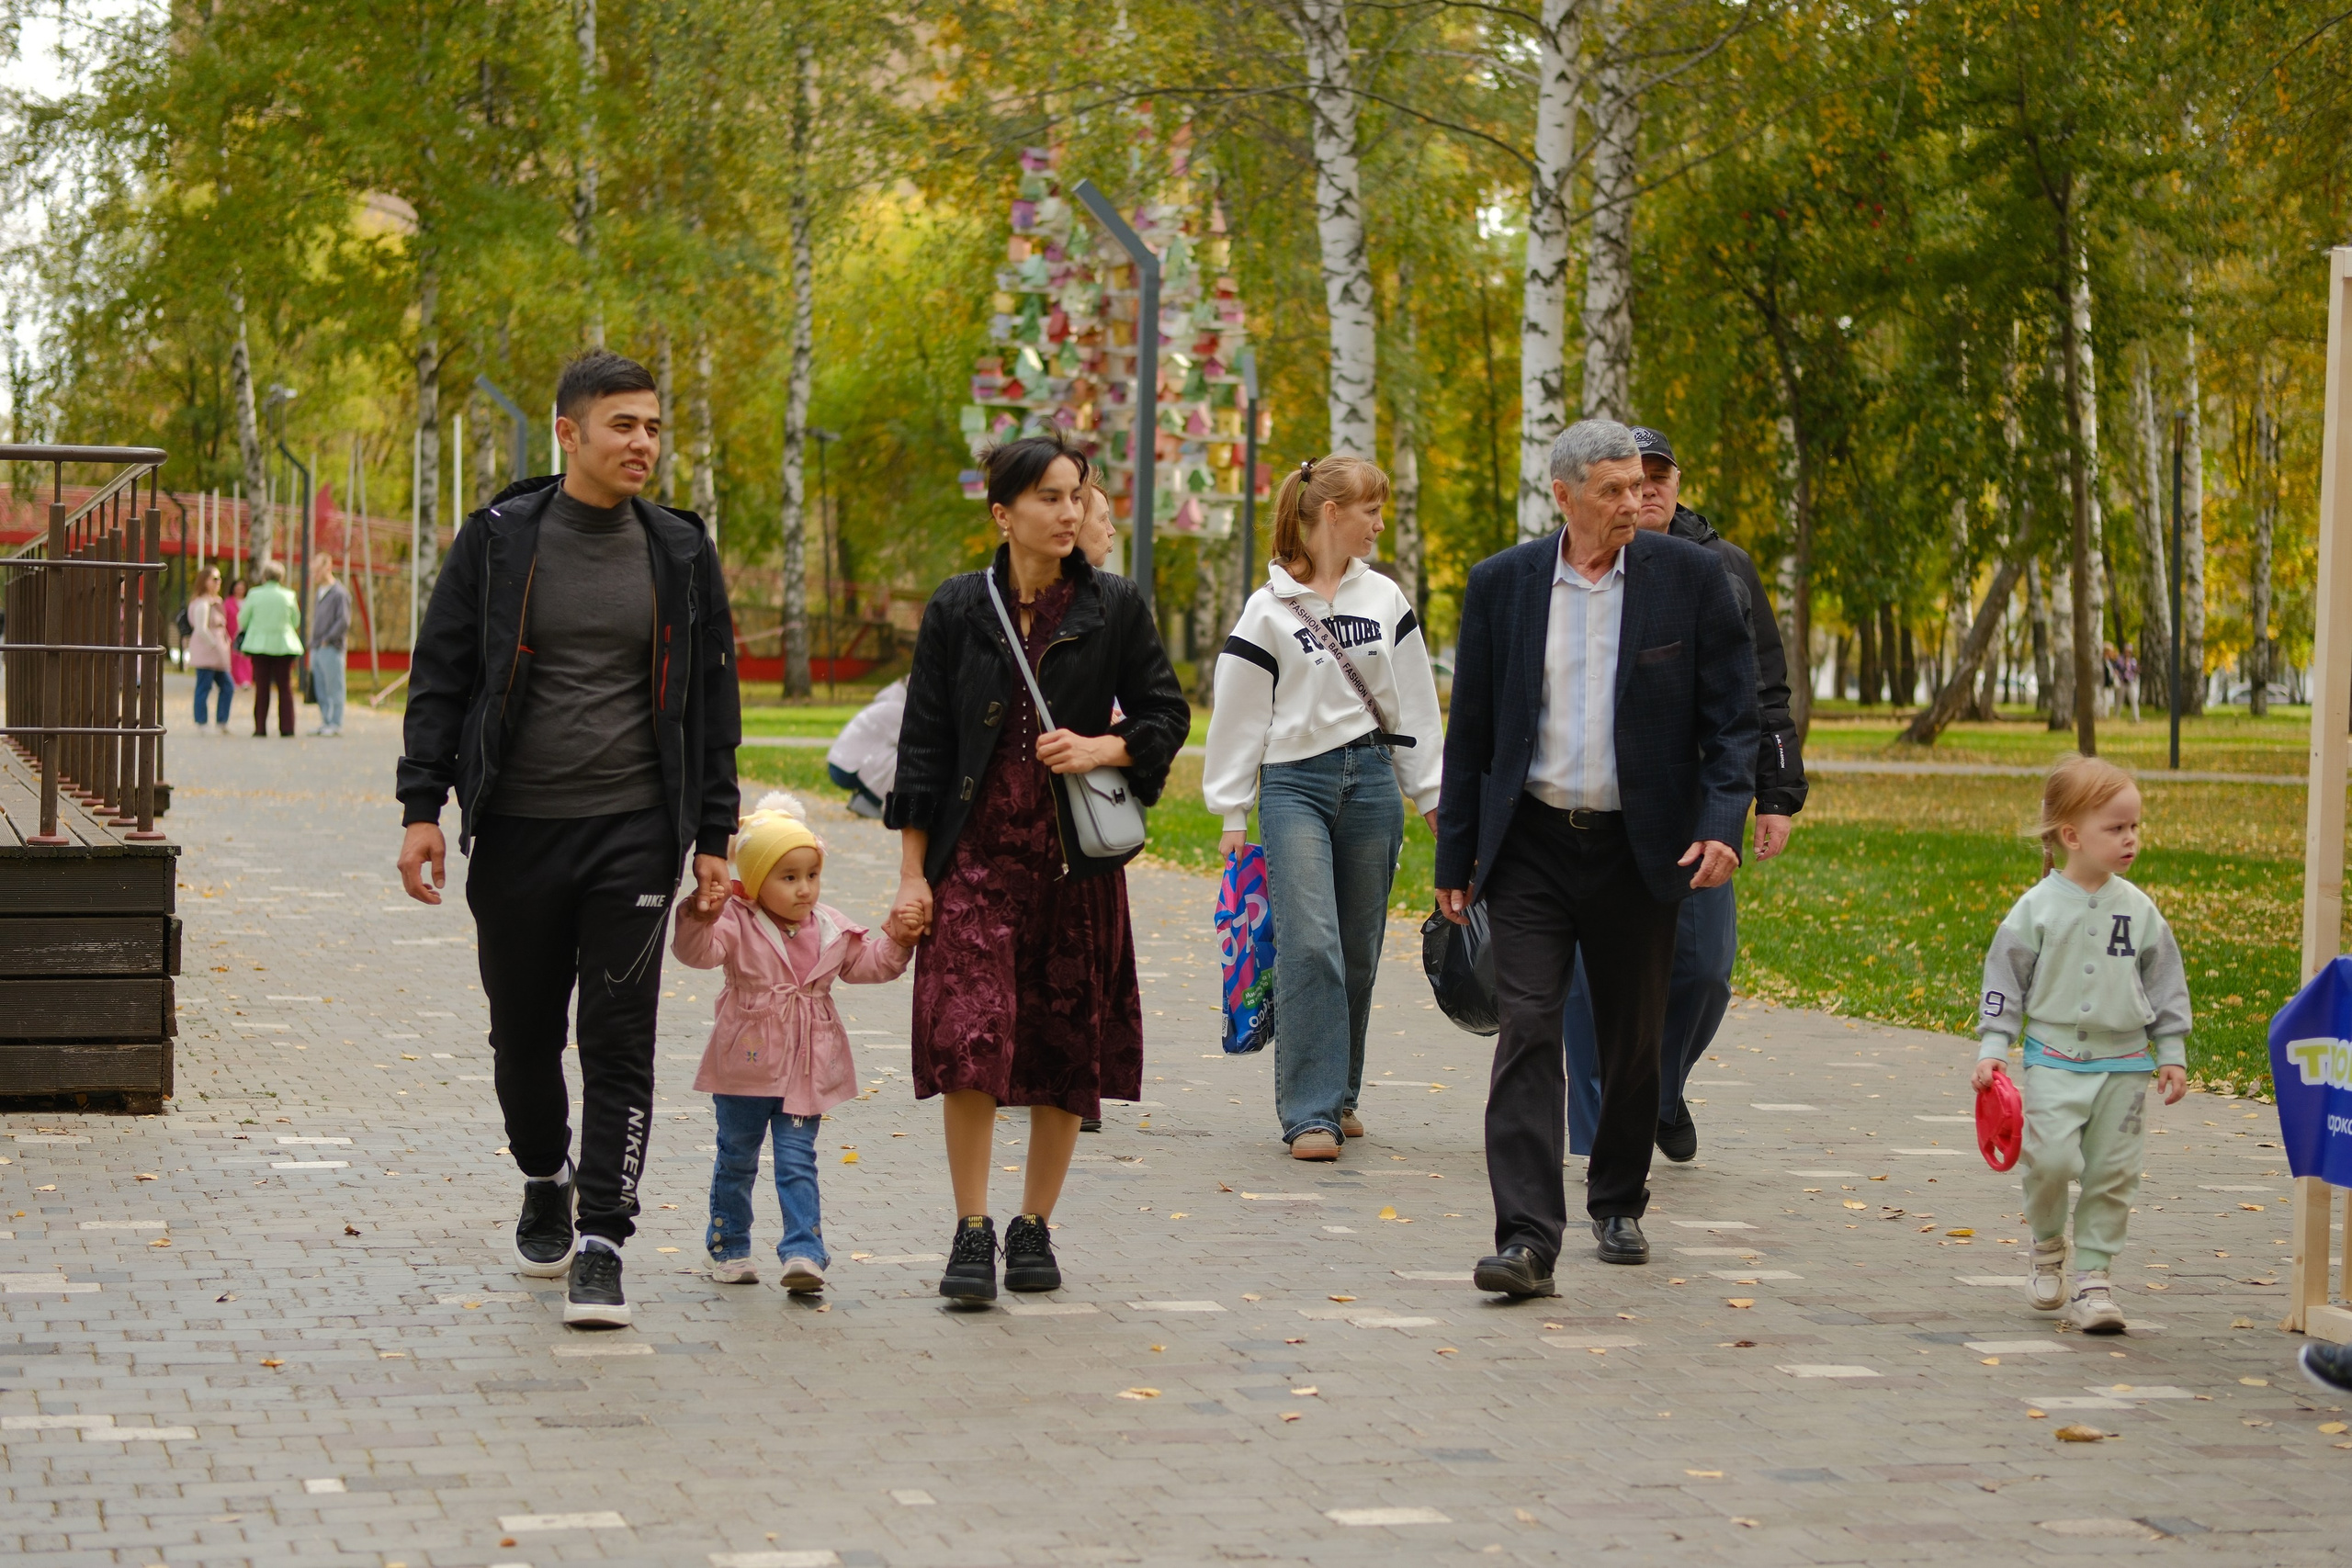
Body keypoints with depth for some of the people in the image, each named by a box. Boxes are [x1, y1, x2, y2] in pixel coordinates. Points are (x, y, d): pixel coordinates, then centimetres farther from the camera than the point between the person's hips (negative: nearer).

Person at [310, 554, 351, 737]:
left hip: (331, 648, -9)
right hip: (317, 650, 9)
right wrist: (313, 642, 14)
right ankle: (325, 721, 15)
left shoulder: (340, 593, -8)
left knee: (334, 688, -5)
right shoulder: (320, 592, 18)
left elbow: (344, 621, -15)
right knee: (320, 689, 9)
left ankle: (336, 724, -3)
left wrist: (328, 639, -15)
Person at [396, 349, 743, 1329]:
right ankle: (546, 1182, 38)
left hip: (633, 831, 0)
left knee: (620, 1042, -6)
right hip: (516, 830, 0)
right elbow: (440, 677, 3)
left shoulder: (680, 553, 5)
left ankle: (601, 1244, -4)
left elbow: (712, 702, 9)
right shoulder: (499, 540, 0)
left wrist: (713, 838, 4)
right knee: (523, 1035, 12)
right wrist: (422, 808, -5)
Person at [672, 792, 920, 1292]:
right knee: (736, 1160, 12)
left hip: (807, 1071, 2)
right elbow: (699, 952, -25)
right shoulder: (736, 923, -10)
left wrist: (894, 944, -4)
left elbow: (865, 964, 14)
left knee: (797, 1161, -1)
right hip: (745, 1065, -2)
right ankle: (729, 1249, 25)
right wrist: (699, 920, -45)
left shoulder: (830, 929, 4)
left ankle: (804, 1252, -6)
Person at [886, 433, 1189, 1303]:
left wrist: (1103, 749, -11)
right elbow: (923, 741, 4)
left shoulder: (1115, 607, 4)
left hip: (1077, 860, 1)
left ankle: (1033, 1228, 21)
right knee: (970, 1037, -14)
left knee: (1067, 1046, 6)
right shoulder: (957, 609, 3)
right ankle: (972, 1233, -4)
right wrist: (911, 870, 0)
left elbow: (1165, 713, 10)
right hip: (976, 852, -1)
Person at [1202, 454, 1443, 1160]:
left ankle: (1338, 1095, 20)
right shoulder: (1270, 608, -1)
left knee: (1358, 950, 6)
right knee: (1309, 944, -15)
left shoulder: (1384, 598, 10)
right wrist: (1232, 814, 0)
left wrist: (1431, 794, 12)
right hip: (1295, 784, -4)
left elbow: (1414, 703, 14)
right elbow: (1239, 715, 2)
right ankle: (1311, 1113, -13)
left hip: (1372, 780, 4)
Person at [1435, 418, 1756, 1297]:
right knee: (1527, 1033, -10)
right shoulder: (1501, 584, 2)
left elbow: (1733, 718, 0)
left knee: (1633, 1041, 11)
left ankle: (1618, 1204, 32)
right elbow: (1470, 731, 8)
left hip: (1638, 851, 0)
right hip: (1530, 846, 0)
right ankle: (1526, 1240, -15)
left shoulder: (1690, 578, -1)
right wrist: (1455, 858, 7)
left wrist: (1722, 824, -15)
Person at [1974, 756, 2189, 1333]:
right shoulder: (2037, 908, -4)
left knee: (2113, 1173, 1)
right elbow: (2005, 979, 1)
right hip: (2054, 1059, -3)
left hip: (2124, 1064, 3)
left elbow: (2165, 982, 12)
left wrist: (2171, 1054, 10)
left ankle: (2091, 1278, 11)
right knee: (2050, 1157, -16)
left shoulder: (2138, 909, 4)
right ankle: (2048, 1244, 12)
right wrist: (1992, 1049, -5)